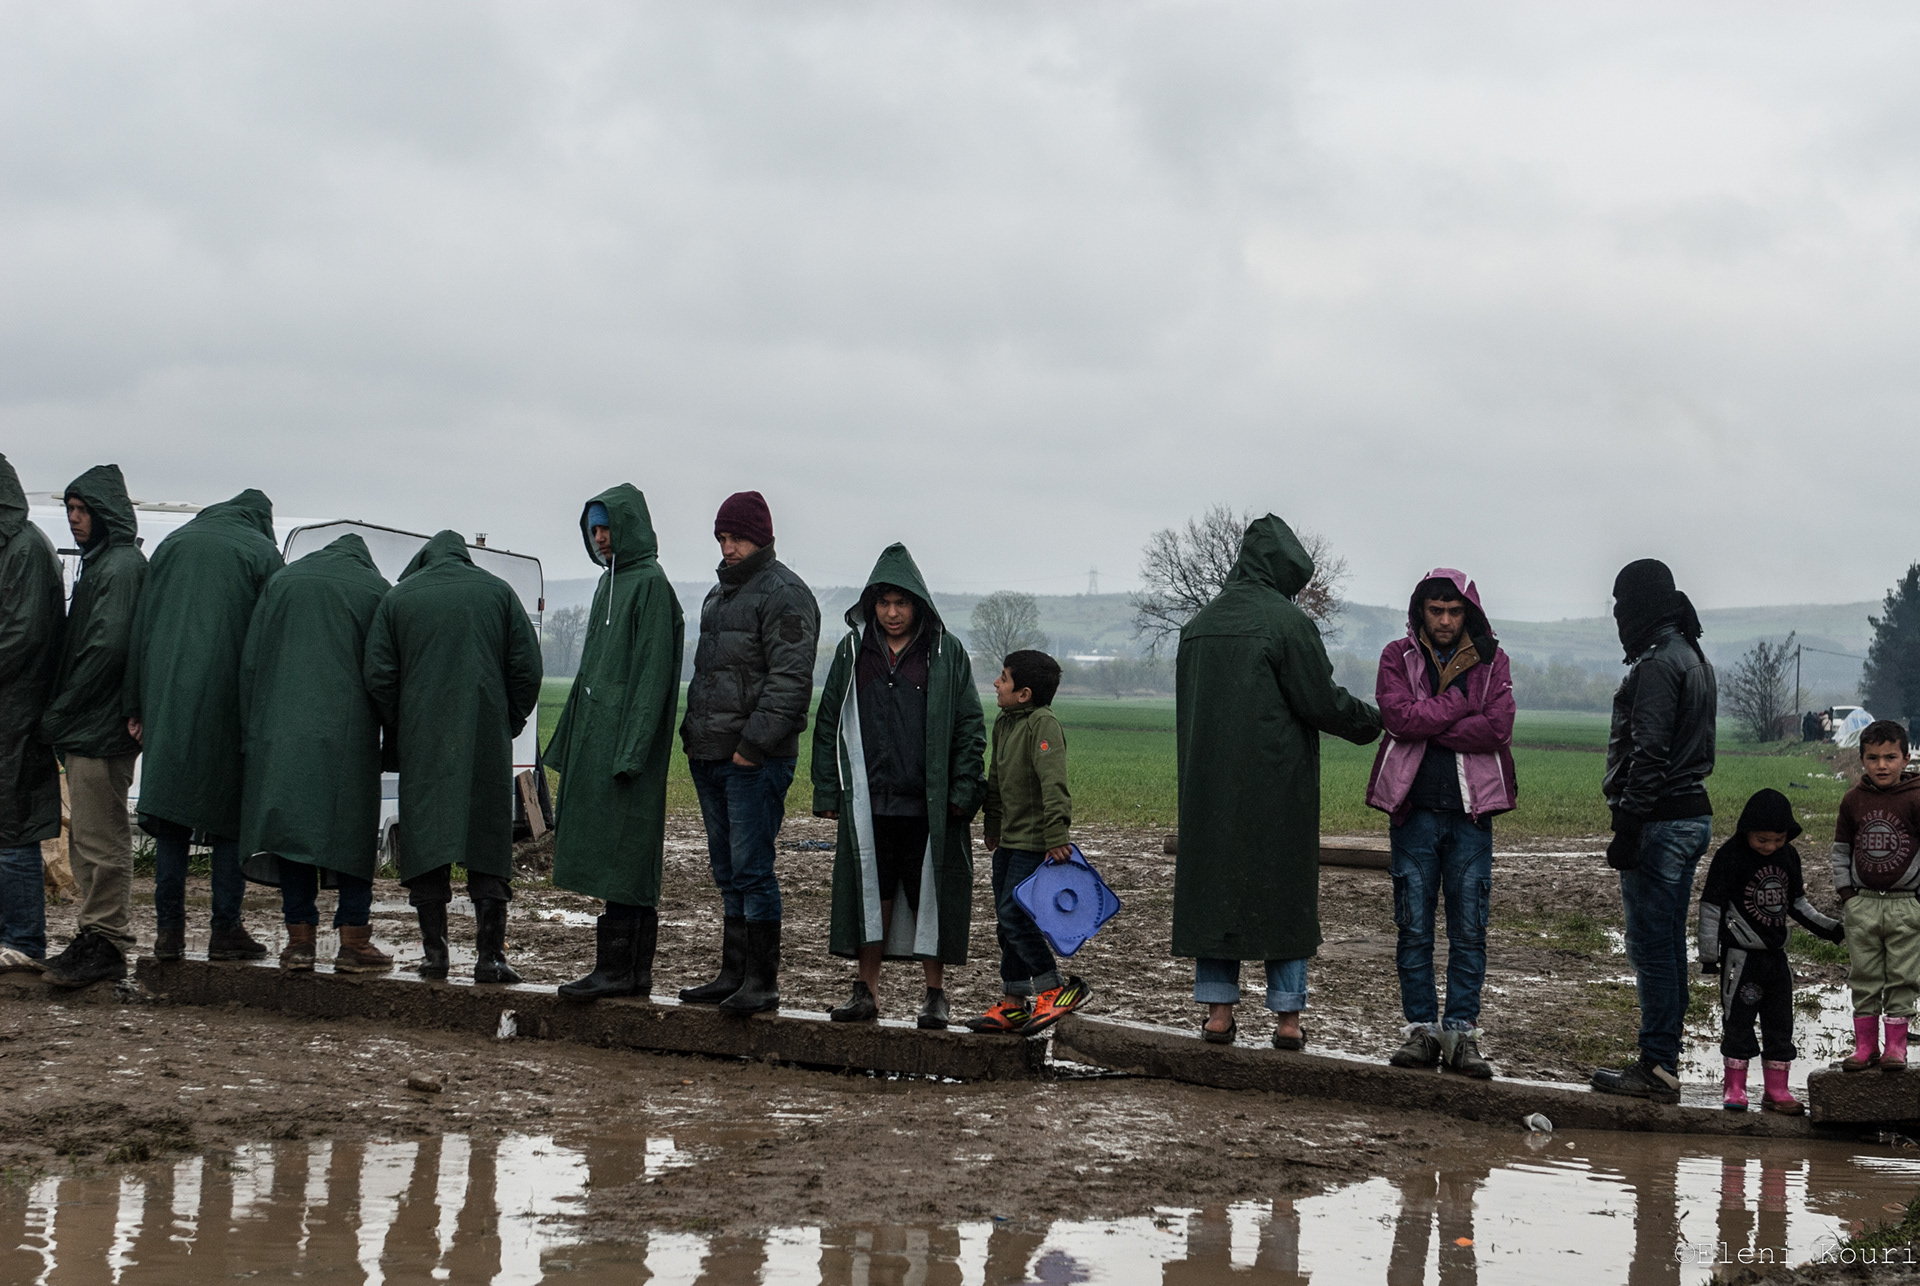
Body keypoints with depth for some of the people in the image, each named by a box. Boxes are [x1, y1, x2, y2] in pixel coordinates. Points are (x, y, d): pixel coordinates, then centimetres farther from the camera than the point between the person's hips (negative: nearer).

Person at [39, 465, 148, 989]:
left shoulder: (122, 566, -12)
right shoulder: (98, 562, 20)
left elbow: (107, 648, -20)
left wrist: (59, 713, -14)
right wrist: (60, 715, 14)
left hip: (101, 729, -11)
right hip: (84, 730, 11)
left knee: (100, 840, -7)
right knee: (86, 839, 14)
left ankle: (106, 941, -3)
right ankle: (94, 935, 20)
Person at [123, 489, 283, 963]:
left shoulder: (172, 544, 14)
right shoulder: (262, 553, 3)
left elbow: (141, 627, 11)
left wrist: (136, 707, 11)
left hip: (166, 698, 3)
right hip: (228, 699, -3)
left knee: (170, 815, 5)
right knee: (232, 814, 4)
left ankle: (169, 929, 3)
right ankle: (226, 931, 3)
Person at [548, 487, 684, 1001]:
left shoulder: (651, 586, -10)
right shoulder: (609, 583, 18)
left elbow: (653, 672, -16)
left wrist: (631, 750, -21)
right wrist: (569, 741, 20)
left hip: (625, 738, -9)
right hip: (597, 737, 9)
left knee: (620, 856, -9)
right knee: (624, 862, 9)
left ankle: (617, 969, -7)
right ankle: (635, 974, 11)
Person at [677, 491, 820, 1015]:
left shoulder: (784, 594, -9)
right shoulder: (718, 594, 20)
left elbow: (790, 681, -16)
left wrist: (754, 744, -19)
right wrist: (693, 732, 16)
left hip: (756, 760, -9)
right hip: (710, 756, 9)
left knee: (752, 869, -9)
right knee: (728, 872, 11)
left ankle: (762, 982, -6)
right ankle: (733, 974, 16)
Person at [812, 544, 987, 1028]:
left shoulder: (946, 654, 2)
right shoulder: (852, 652, 9)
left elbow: (970, 727, 2)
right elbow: (828, 725, 12)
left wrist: (962, 792, -6)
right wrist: (827, 792, 6)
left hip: (929, 804, -2)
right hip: (867, 803, 2)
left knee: (930, 895, 1)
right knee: (870, 895, 5)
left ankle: (936, 993, 10)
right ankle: (867, 990, 13)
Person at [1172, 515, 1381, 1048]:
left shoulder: (1199, 624, 9)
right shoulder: (1288, 622, -11)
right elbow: (1322, 701, -11)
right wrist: (1374, 721, 6)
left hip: (1209, 782, 5)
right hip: (1276, 784, -5)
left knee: (1212, 885, 9)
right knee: (1285, 890, 4)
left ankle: (1218, 1012, 8)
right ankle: (1288, 1017, 5)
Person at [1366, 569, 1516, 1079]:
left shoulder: (1491, 661, 6)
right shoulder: (1398, 656, 5)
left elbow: (1498, 727, -10)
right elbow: (1397, 716, -12)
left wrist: (1427, 725, -11)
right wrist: (1457, 707, -10)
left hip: (1471, 811, 0)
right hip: (1414, 808, 0)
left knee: (1469, 930, 0)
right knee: (1414, 927, 3)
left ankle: (1462, 1032, 5)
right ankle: (1421, 1029, 10)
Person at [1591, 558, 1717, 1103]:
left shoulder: (1657, 664, -15)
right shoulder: (1695, 659, 17)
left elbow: (1649, 754, -21)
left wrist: (1627, 827, -20)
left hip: (1661, 822, -10)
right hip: (1693, 814, 10)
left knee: (1651, 947, -7)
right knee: (1668, 945, 14)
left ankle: (1658, 1068, -5)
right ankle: (1663, 1060, 19)